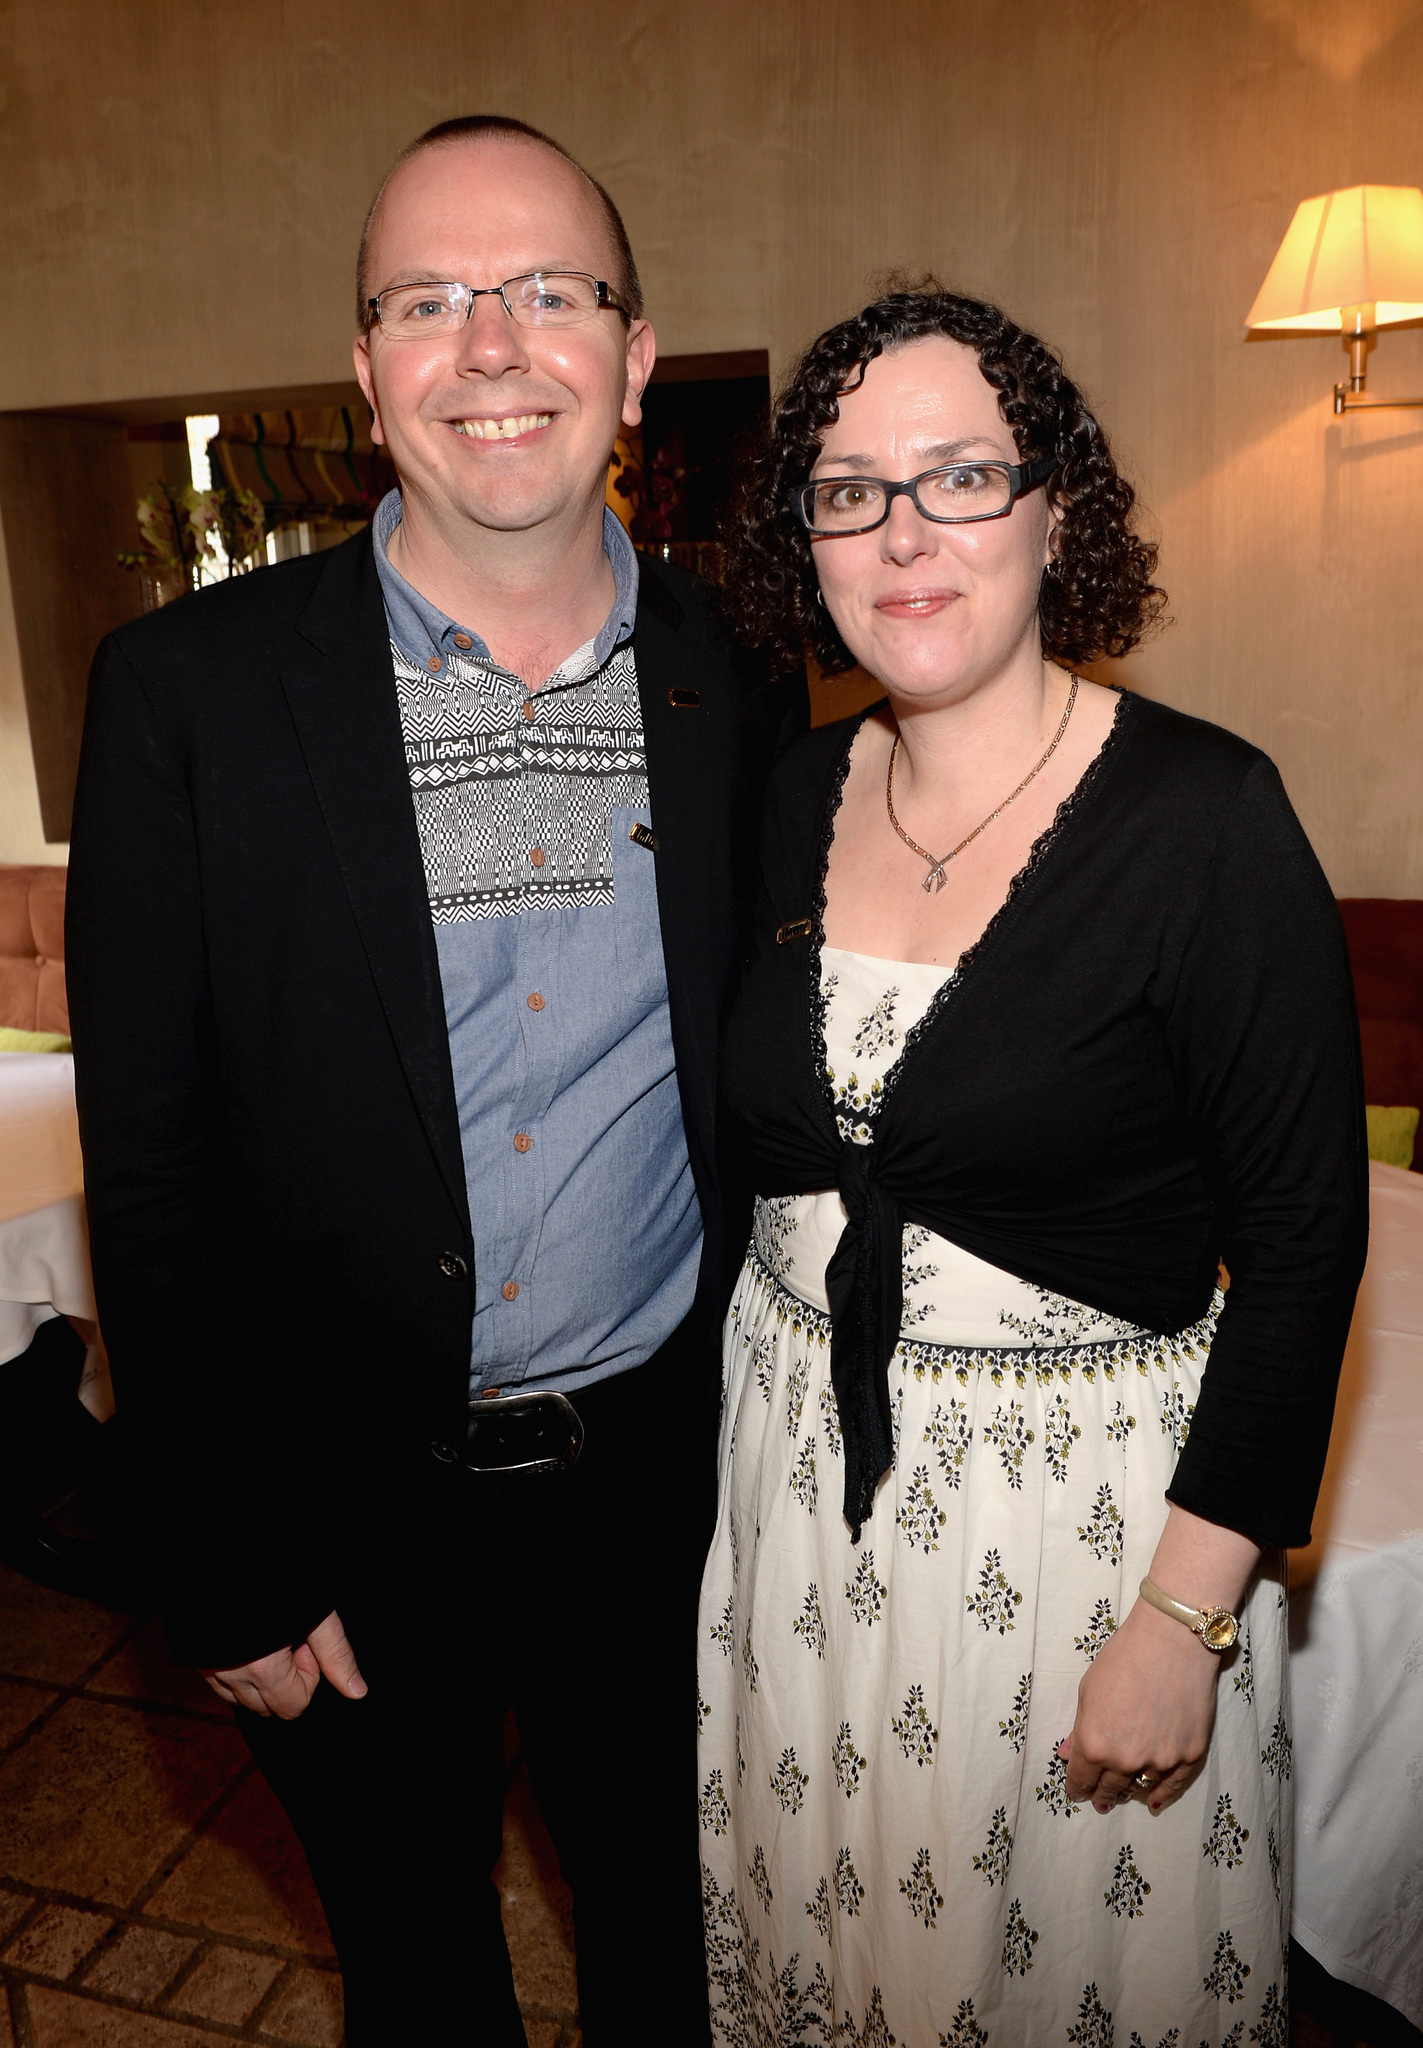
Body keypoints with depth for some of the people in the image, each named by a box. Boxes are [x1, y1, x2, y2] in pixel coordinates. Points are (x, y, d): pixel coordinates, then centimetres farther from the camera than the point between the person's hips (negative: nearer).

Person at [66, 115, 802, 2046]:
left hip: (668, 1470, 2)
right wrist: (228, 1573, -8)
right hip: (350, 1505, -1)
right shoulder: (190, 688, -12)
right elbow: (146, 1162, -10)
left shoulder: (744, 678, -4)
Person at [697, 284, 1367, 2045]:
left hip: (1089, 1500, -4)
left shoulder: (1203, 816, -17)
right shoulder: (795, 798, -1)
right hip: (797, 1482, 5)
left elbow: (1304, 1242, -15)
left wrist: (1184, 1618, -15)